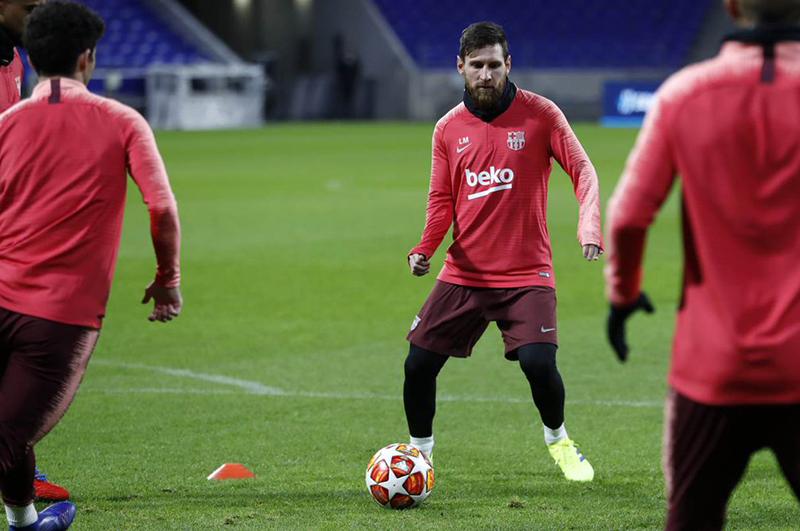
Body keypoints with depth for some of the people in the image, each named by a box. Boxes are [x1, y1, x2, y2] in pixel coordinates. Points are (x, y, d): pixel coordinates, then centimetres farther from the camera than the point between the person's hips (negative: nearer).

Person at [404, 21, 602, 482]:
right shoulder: (448, 129, 7)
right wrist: (425, 248, -9)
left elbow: (583, 170, -7)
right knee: (418, 365, -3)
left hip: (527, 274, -3)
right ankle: (418, 452, 21)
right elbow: (442, 200, 10)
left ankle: (558, 439, 11)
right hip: (463, 273, 3)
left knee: (538, 362, -19)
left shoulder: (540, 114, -3)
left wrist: (588, 225, -25)